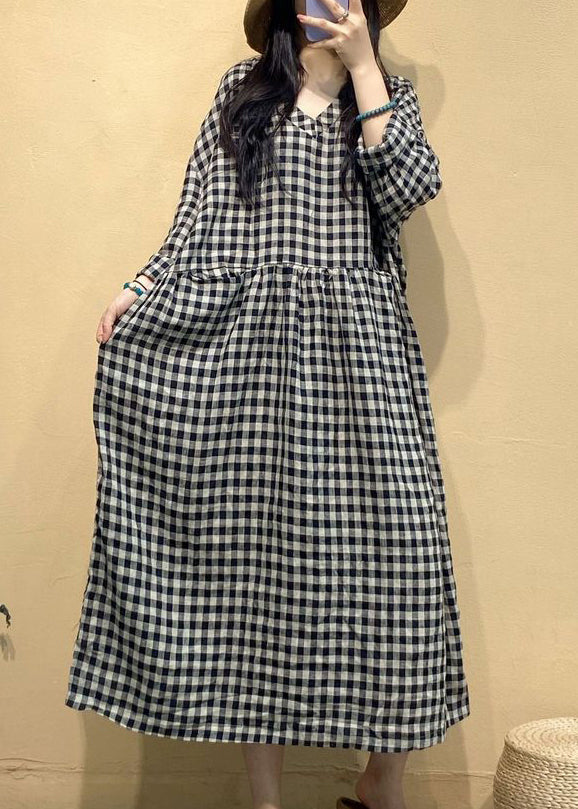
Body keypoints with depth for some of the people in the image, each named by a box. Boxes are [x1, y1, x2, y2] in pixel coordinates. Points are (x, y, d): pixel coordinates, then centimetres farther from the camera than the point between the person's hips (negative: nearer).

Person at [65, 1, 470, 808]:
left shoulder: (390, 93, 16)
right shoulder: (241, 88, 17)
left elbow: (410, 189, -3)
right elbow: (199, 212, 12)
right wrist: (141, 287, -1)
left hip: (354, 343, 0)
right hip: (240, 340, 1)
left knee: (389, 548, -9)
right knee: (250, 545, -1)